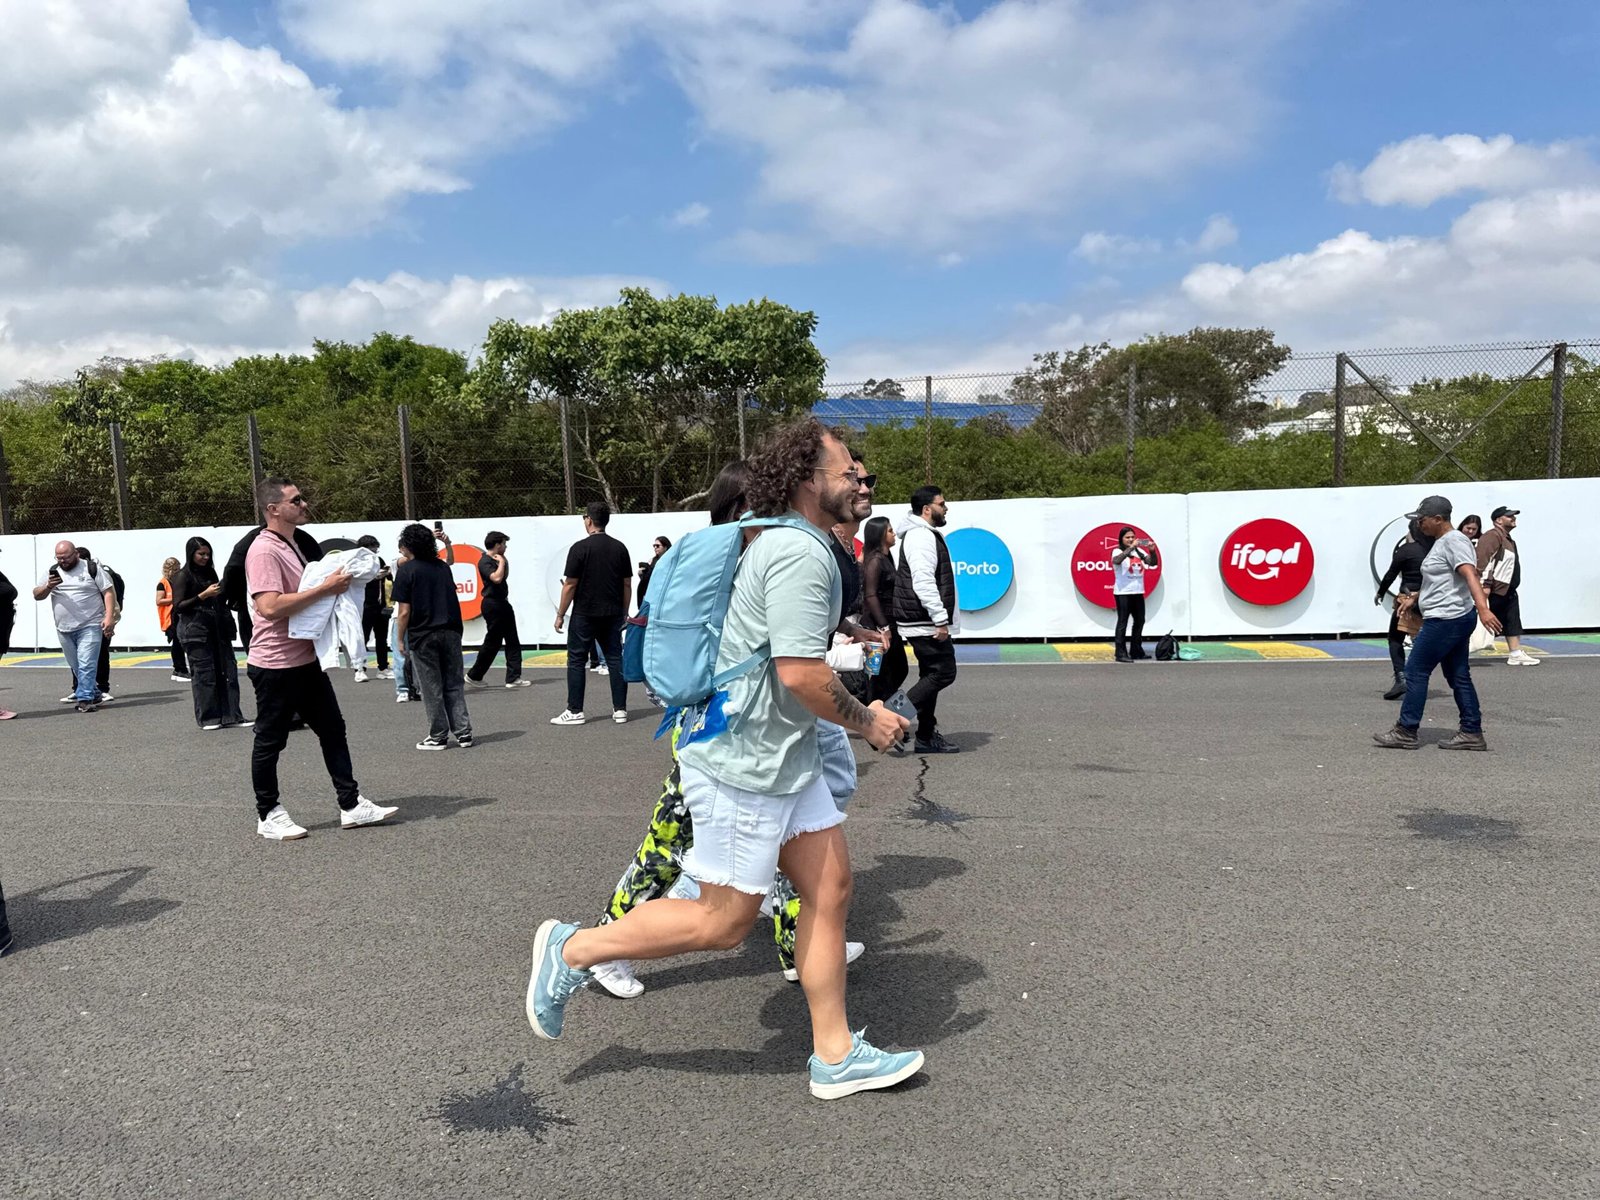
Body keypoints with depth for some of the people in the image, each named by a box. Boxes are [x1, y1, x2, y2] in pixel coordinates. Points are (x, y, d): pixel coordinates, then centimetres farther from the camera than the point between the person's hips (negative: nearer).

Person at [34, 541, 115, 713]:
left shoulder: (91, 569, -2)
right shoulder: (52, 572, 11)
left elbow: (109, 592, -5)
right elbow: (37, 595, 9)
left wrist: (109, 617, -15)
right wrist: (48, 587, -13)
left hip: (90, 626, -5)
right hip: (64, 629, 6)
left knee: (86, 664, -12)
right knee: (77, 667, 12)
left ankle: (84, 699, -10)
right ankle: (93, 695, 24)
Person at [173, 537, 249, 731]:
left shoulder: (210, 572, 17)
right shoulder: (183, 576, -1)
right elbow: (178, 606, -9)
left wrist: (221, 592, 9)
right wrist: (203, 595, -16)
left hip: (217, 630, 6)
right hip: (196, 631, -6)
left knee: (228, 670, 0)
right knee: (204, 674, -4)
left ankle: (231, 715, 3)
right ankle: (207, 718, 4)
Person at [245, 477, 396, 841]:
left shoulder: (291, 545, 13)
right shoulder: (263, 551, -18)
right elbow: (270, 606, -29)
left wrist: (334, 582, 10)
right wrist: (325, 589, -25)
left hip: (306, 659, 10)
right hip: (275, 664, -9)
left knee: (333, 730, 10)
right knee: (270, 741, 5)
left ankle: (351, 805, 16)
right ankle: (268, 816, 18)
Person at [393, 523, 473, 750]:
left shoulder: (406, 570, -6)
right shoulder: (443, 567, 11)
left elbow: (404, 612, -9)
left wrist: (400, 640, 0)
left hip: (423, 636, -5)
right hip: (451, 632, 5)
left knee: (432, 689, 3)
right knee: (454, 685, 10)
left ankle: (438, 737, 8)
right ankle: (464, 733, 8)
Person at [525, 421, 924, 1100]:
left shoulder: (783, 543, 13)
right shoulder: (801, 554, -20)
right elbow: (802, 675, -26)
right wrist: (868, 723, -11)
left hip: (784, 756, 10)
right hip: (744, 763, -10)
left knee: (829, 888, 10)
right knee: (723, 922, 2)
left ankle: (834, 1056, 21)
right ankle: (574, 950, 17)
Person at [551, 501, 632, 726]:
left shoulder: (580, 548, -10)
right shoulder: (620, 548, 5)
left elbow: (570, 585, -9)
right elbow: (627, 585, 7)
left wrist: (560, 615, -1)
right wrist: (624, 613, 15)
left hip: (584, 614, -4)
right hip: (612, 614, 4)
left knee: (576, 660, 5)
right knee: (615, 658, 8)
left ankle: (575, 711, 6)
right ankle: (620, 709, 7)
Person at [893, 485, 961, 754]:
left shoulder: (925, 535, 20)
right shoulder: (921, 536, -15)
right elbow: (923, 582, -24)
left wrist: (939, 617, 24)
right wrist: (940, 619, -24)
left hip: (923, 622, 11)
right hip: (925, 622, -11)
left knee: (932, 675, 13)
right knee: (943, 672, -10)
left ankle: (926, 737, 17)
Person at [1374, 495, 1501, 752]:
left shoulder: (1454, 541, -15)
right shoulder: (1441, 542, 16)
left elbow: (1470, 575, -30)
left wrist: (1483, 608, -42)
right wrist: (1414, 598, 37)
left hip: (1446, 620, -10)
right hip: (1454, 618, 10)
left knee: (1416, 671, -5)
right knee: (1459, 676, 11)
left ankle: (1406, 732, 1)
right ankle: (1472, 733, 14)